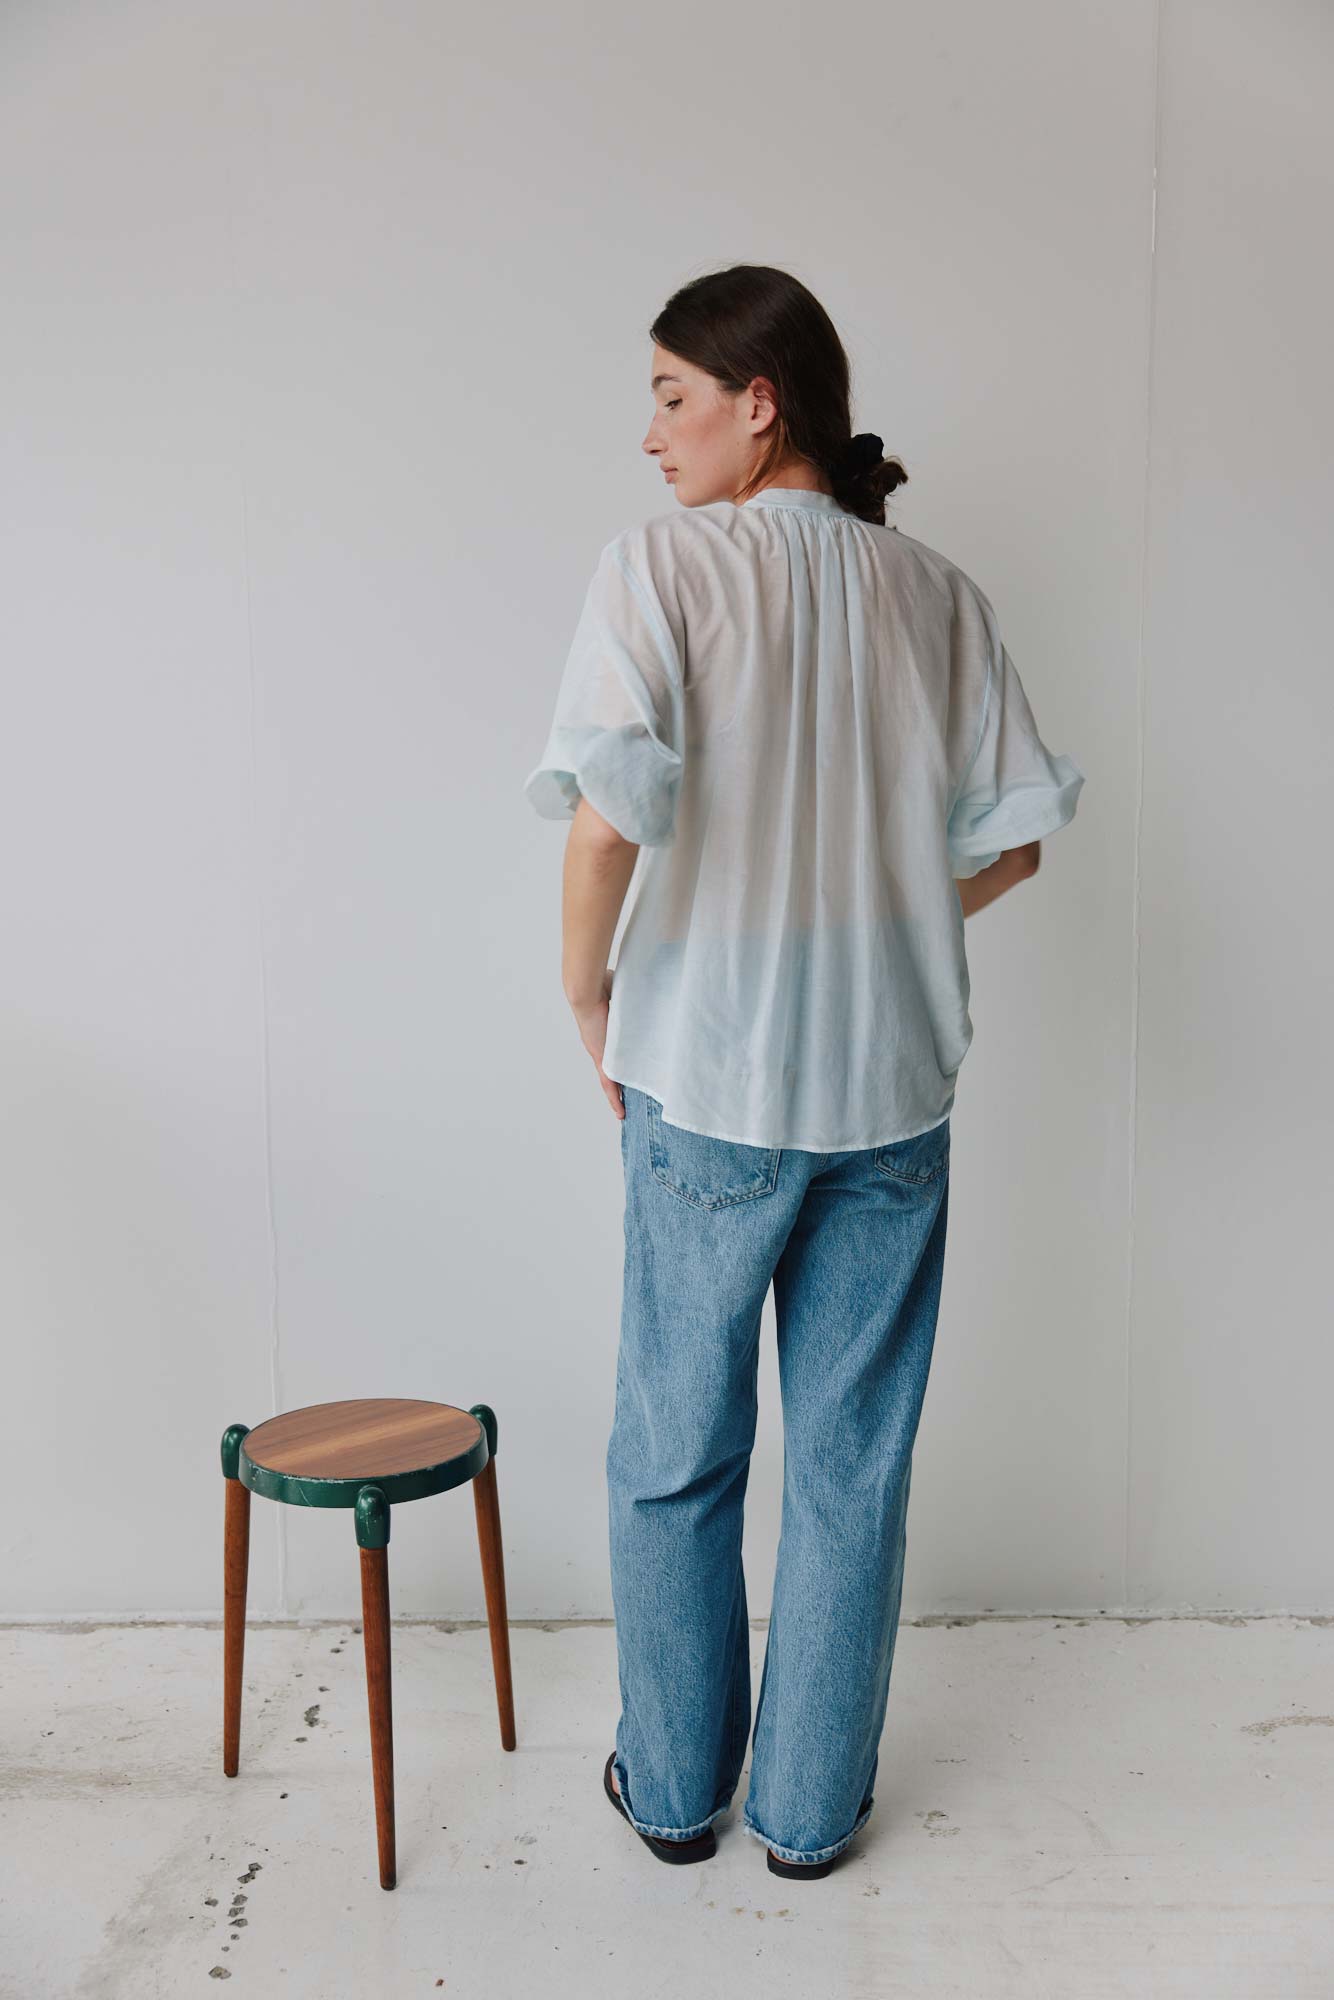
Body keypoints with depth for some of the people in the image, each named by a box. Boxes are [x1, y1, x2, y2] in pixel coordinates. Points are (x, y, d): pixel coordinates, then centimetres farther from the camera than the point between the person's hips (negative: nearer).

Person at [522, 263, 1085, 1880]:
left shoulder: (662, 563, -8)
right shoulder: (936, 591, 5)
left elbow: (611, 808, -21)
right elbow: (1012, 836, 5)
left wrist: (585, 985, -5)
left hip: (710, 1077, -3)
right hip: (893, 1080, 4)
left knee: (676, 1452, 15)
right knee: (853, 1463, 14)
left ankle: (675, 1788, 31)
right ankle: (811, 1806, 29)